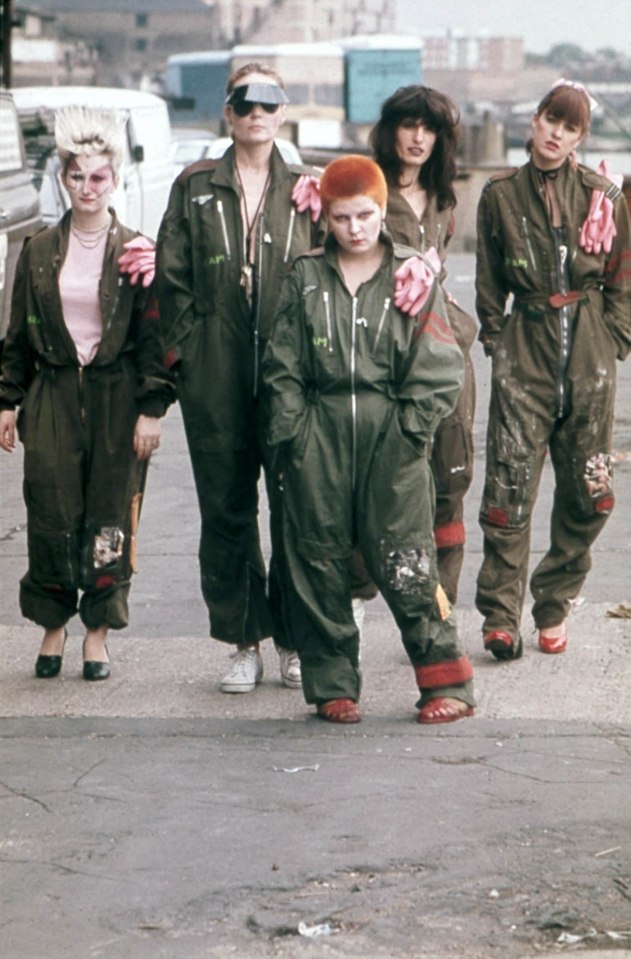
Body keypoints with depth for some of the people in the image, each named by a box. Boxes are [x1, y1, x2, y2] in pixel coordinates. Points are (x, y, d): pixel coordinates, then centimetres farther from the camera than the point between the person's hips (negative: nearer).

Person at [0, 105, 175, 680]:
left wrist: (151, 408, -7)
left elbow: (153, 335, -2)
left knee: (111, 519, 1)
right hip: (53, 396, 2)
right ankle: (54, 625, 12)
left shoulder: (137, 252, 0)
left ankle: (98, 631, 11)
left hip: (116, 397, -2)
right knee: (51, 516, -1)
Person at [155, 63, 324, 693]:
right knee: (226, 507, 3)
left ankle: (292, 640, 10)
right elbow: (173, 275, 6)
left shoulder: (303, 190, 10)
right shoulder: (196, 187, 8)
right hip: (215, 376, 0)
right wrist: (185, 344, -1)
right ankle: (244, 643, 12)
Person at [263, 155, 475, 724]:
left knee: (404, 563, -5)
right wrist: (292, 433, 0)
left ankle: (447, 682, 5)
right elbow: (283, 366, 8)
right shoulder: (306, 278, 8)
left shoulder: (412, 277, 3)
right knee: (319, 562, 5)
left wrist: (410, 431, -7)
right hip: (319, 437, 2)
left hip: (391, 436, -2)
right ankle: (332, 685, 15)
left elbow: (437, 371, 1)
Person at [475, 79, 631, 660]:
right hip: (525, 343, -1)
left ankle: (554, 605, 18)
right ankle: (501, 616, -4)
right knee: (510, 485, -9)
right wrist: (496, 342, 3)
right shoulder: (501, 195, 5)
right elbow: (489, 283, 11)